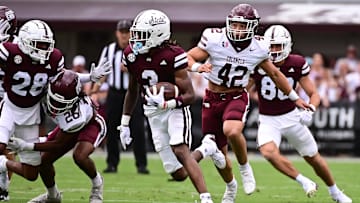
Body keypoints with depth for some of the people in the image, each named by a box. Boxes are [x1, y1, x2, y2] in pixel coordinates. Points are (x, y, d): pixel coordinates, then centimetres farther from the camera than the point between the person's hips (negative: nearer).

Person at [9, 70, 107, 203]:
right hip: (68, 126, 6)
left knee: (79, 156, -34)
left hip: (91, 125, -6)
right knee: (44, 160, -2)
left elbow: (58, 145, -32)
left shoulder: (77, 116, -45)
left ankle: (97, 183, -1)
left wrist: (26, 146, -37)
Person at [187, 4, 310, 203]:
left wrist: (295, 98, 18)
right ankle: (230, 186, 40)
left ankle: (245, 167, -6)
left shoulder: (258, 48, -7)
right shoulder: (215, 40, -14)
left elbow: (275, 74, 10)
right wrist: (198, 67, -34)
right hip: (212, 99, 1)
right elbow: (187, 58, -11)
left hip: (237, 98, -1)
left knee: (232, 132, -34)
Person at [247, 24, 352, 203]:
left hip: (291, 116, 1)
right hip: (268, 121, -1)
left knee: (313, 158, 11)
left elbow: (314, 94, -7)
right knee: (269, 152, -31)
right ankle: (304, 182, -18)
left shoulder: (297, 64, -11)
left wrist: (310, 110, -28)